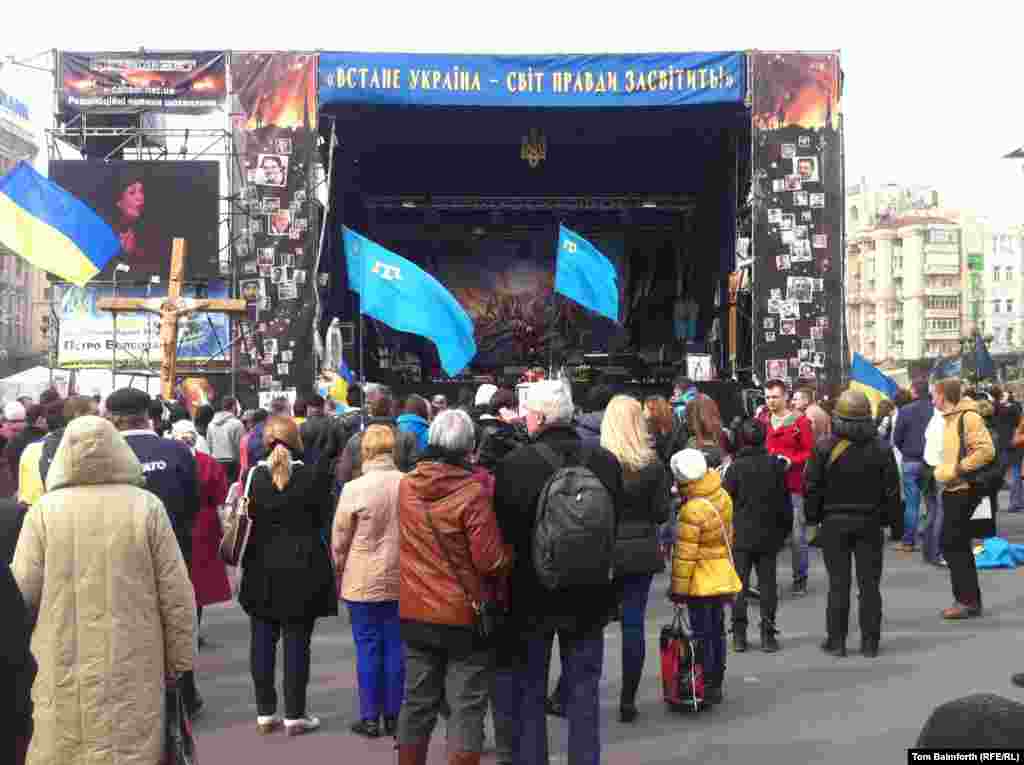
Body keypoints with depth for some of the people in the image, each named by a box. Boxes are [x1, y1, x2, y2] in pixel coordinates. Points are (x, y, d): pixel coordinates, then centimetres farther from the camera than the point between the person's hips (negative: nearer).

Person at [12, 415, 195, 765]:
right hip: (133, 673, 0)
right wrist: (180, 665, 7)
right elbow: (177, 597, -2)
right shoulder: (147, 506, -3)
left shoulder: (44, 511, -4)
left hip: (64, 675, 0)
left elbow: (22, 594, -4)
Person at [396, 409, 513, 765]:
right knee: (466, 708, 4)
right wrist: (510, 553, 1)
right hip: (464, 616, -5)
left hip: (416, 614, 5)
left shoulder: (406, 486, -1)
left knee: (418, 703, 16)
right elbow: (491, 560, -20)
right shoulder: (473, 491, -19)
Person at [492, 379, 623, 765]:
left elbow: (503, 533, -12)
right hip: (589, 597, 3)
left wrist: (503, 587, 1)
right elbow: (615, 526, 2)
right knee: (584, 691, 14)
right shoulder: (606, 462, -6)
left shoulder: (514, 464, -18)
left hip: (530, 593, -3)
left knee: (528, 692, 12)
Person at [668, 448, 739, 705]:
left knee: (702, 633, 0)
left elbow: (685, 555, -21)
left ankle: (707, 687, 5)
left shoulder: (693, 511, -24)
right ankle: (717, 684, 25)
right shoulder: (723, 497, 0)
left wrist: (678, 588, -14)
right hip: (722, 575, 8)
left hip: (701, 581, -8)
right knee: (717, 631, 15)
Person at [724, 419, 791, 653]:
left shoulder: (736, 467, -8)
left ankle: (739, 635, 4)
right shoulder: (775, 465, -2)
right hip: (768, 536, 2)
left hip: (741, 536, -2)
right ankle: (768, 635, 6)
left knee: (739, 585, 4)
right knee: (767, 584, 7)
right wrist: (785, 527, 14)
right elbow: (783, 501, 3)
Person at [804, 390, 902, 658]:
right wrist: (896, 524, 9)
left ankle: (836, 640, 7)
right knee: (869, 583, 6)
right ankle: (870, 641, 9)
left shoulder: (824, 448, -7)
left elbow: (812, 487, -4)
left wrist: (812, 517, 8)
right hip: (870, 523, 1)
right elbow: (892, 491, 2)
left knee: (838, 583, 4)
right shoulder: (881, 449, -1)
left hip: (835, 523, -1)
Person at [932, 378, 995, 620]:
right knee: (959, 545, 13)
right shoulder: (950, 418, 15)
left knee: (952, 544, -7)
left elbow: (986, 451, -22)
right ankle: (971, 599, 20)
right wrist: (942, 471, 10)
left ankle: (967, 600, -1)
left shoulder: (968, 416, -14)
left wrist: (958, 469, -20)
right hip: (952, 489, 10)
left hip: (963, 490, -10)